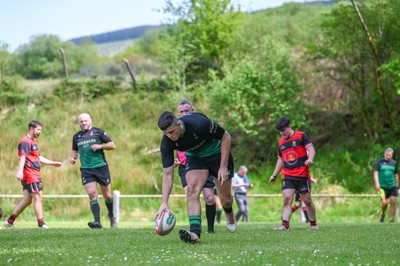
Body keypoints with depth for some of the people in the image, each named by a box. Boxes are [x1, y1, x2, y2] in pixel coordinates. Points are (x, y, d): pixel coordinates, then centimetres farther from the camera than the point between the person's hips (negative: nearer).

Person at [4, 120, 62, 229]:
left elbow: (38, 158, 34)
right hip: (30, 174, -10)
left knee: (27, 200, 10)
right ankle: (41, 224, -6)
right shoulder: (25, 142, -10)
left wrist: (53, 163, 36)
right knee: (38, 197, -9)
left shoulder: (32, 142, 24)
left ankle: (9, 221, 13)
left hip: (35, 174, 10)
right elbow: (22, 157, -24)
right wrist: (20, 171, -37)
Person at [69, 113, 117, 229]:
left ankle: (111, 216, 33)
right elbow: (75, 150, 26)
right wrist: (72, 157, 5)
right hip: (86, 170, 2)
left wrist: (100, 146, -15)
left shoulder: (98, 132, 1)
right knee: (92, 194, -14)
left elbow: (112, 145, 1)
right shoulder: (76, 136, 11)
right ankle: (97, 221, -18)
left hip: (101, 167, -2)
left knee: (107, 195, 7)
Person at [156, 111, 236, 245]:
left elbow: (226, 137, -23)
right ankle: (195, 233, -31)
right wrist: (164, 203, -30)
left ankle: (229, 214, 42)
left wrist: (223, 167, -24)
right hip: (195, 157, 2)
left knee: (225, 198, 5)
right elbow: (168, 174, -21)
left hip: (217, 153, -2)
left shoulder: (199, 123, -38)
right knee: (192, 189, -24)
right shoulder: (166, 143, -25)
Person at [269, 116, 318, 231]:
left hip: (302, 175, -4)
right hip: (287, 177, 4)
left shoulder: (301, 136, -2)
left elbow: (311, 149, -12)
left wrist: (310, 159, -33)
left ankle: (313, 224, 19)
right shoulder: (281, 142, 14)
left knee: (307, 200, 2)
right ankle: (285, 225, -22)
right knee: (287, 199, -13)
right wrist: (274, 175, 23)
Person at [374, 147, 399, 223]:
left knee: (393, 202, -8)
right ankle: (382, 214, 19)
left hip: (392, 186, 3)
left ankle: (392, 219, -1)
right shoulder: (380, 162, 1)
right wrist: (377, 183, -18)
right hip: (383, 186, -3)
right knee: (385, 202, -12)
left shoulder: (394, 163, 9)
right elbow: (375, 173, -5)